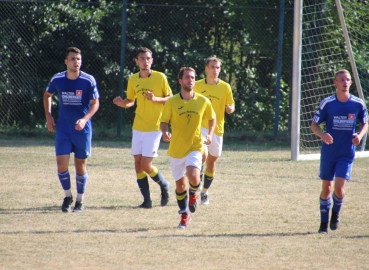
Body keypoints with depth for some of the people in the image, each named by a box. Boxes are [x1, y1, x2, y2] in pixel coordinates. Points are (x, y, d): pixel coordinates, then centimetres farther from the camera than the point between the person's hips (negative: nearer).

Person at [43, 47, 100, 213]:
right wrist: (48, 116, 8)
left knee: (80, 164, 5)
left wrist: (84, 119, -22)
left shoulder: (88, 81, -10)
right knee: (62, 163, -8)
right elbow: (47, 95, 17)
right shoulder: (57, 79, -2)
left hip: (82, 129, -1)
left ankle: (80, 201, 19)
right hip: (63, 129, 2)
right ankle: (67, 197, 13)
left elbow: (95, 104, -6)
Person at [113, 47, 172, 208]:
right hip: (138, 127, 5)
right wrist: (122, 103, -6)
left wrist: (155, 99, -20)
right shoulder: (133, 80, 5)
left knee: (146, 165, -9)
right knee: (138, 163, 3)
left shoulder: (160, 77, -7)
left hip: (154, 128, -5)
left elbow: (170, 99, -2)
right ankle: (147, 200, 10)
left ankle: (164, 185, 18)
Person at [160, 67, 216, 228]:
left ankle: (193, 193, 11)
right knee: (180, 184, 8)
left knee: (193, 176, -25)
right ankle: (184, 215, 29)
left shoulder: (203, 101, -2)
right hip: (176, 149, 1)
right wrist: (165, 133, -20)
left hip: (195, 147, -1)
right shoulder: (172, 102, -5)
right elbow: (164, 121, 1)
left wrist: (210, 134, -1)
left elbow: (211, 118, 14)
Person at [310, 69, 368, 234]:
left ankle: (336, 213, 17)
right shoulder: (327, 103, -6)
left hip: (347, 153, 0)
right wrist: (322, 135, -23)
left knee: (339, 186, -13)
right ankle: (324, 222, 19)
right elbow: (314, 124, -2)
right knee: (326, 187, 4)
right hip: (328, 152, 0)